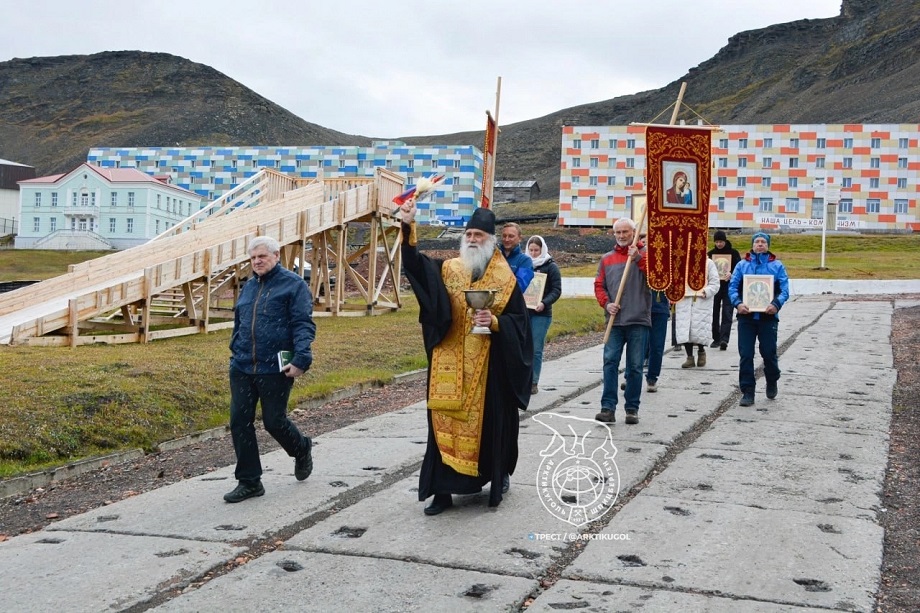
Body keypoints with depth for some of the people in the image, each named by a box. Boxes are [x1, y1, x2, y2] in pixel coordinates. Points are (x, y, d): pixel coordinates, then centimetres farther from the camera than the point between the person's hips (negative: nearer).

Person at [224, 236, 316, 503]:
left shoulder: (293, 285, -5)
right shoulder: (248, 287, 16)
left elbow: (303, 326, -12)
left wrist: (301, 359, -22)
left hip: (275, 370, -6)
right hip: (242, 369, 6)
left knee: (274, 421, 3)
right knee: (239, 423, 2)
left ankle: (302, 449, 36)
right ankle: (249, 481, 12)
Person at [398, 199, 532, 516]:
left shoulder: (506, 278, 0)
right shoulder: (448, 269, 6)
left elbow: (519, 322, -2)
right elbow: (415, 263, -9)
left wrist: (494, 321, -21)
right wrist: (408, 227, -22)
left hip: (489, 366, -2)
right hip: (451, 366, 2)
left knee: (489, 421, 8)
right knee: (446, 422, 2)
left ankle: (499, 474, 32)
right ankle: (443, 491, 7)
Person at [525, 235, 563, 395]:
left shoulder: (551, 267, 2)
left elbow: (557, 290, -4)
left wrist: (544, 303, -20)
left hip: (541, 314, -3)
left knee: (536, 349, -3)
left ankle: (534, 382, 3)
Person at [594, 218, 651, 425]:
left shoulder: (644, 254, 5)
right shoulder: (607, 258, 13)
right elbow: (599, 285, 11)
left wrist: (638, 258, -23)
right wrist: (606, 304, -5)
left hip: (639, 321, -2)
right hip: (615, 321, 2)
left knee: (635, 367, 3)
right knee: (610, 362, -6)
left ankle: (632, 408, 11)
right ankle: (608, 407, -4)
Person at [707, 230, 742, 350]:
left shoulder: (733, 253, 2)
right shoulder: (711, 253, 9)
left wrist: (731, 274, -22)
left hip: (729, 287, -3)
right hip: (714, 286, 3)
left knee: (727, 313, -12)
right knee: (715, 313, 6)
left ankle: (724, 338, -21)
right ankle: (716, 338, 16)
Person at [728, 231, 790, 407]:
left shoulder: (777, 266, 5)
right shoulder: (742, 265, 7)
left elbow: (784, 289, -2)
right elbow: (732, 286, 1)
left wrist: (776, 304, -20)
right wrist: (738, 303, -16)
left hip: (768, 316, -1)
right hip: (746, 315, 1)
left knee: (769, 353, 4)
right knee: (746, 355, 0)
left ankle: (772, 382, 33)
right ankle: (747, 392, 8)